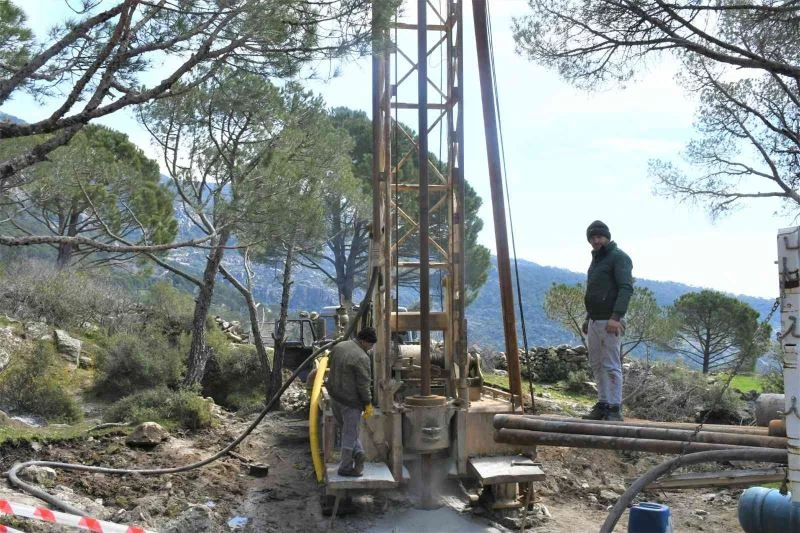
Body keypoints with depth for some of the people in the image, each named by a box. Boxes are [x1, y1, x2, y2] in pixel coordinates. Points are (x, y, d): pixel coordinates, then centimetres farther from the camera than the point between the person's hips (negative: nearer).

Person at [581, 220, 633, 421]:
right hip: (594, 321, 9)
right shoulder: (596, 259, 20)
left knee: (612, 366, -7)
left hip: (609, 322, -9)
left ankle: (614, 409, -4)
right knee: (597, 365, 10)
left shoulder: (619, 257, -7)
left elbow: (626, 288, -17)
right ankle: (603, 405, 16)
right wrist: (588, 318, 23)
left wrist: (616, 316, -27)